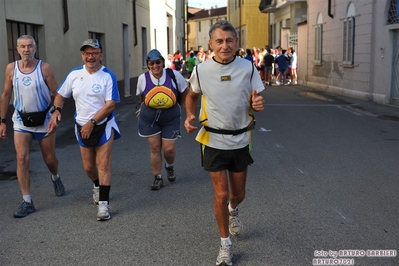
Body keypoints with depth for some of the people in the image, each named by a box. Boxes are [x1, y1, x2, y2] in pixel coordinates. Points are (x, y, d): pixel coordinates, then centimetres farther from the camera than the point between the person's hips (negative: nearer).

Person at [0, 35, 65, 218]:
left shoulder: (44, 68, -11)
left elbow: (56, 93, -8)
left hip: (43, 119, -1)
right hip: (21, 121, 1)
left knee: (50, 159, 10)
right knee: (22, 159, -10)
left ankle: (55, 178, 46)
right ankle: (27, 202, -3)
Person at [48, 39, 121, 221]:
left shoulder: (108, 76, -12)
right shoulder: (74, 74, 1)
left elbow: (110, 105, -16)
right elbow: (61, 95, 10)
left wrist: (92, 122, -20)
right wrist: (56, 111, -9)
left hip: (104, 126, -4)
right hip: (82, 127, 4)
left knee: (103, 164, -8)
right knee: (88, 167, 13)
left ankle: (103, 203, -2)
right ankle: (97, 186, 43)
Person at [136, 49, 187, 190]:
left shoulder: (174, 75, -14)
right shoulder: (143, 78, -10)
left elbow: (184, 92, 3)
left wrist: (176, 105, 13)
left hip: (171, 117, -1)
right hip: (150, 118, 1)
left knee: (169, 148, -1)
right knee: (154, 148, 5)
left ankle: (170, 166, 34)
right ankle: (158, 178, 19)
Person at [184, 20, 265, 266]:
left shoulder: (248, 68, -9)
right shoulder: (201, 71, -9)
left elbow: (256, 101, 0)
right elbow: (192, 96, 11)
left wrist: (258, 105, -24)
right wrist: (191, 116, -8)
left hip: (240, 140, 2)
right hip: (214, 142, -1)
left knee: (238, 194, 15)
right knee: (221, 195, -3)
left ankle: (233, 211, 52)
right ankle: (225, 245, 18)